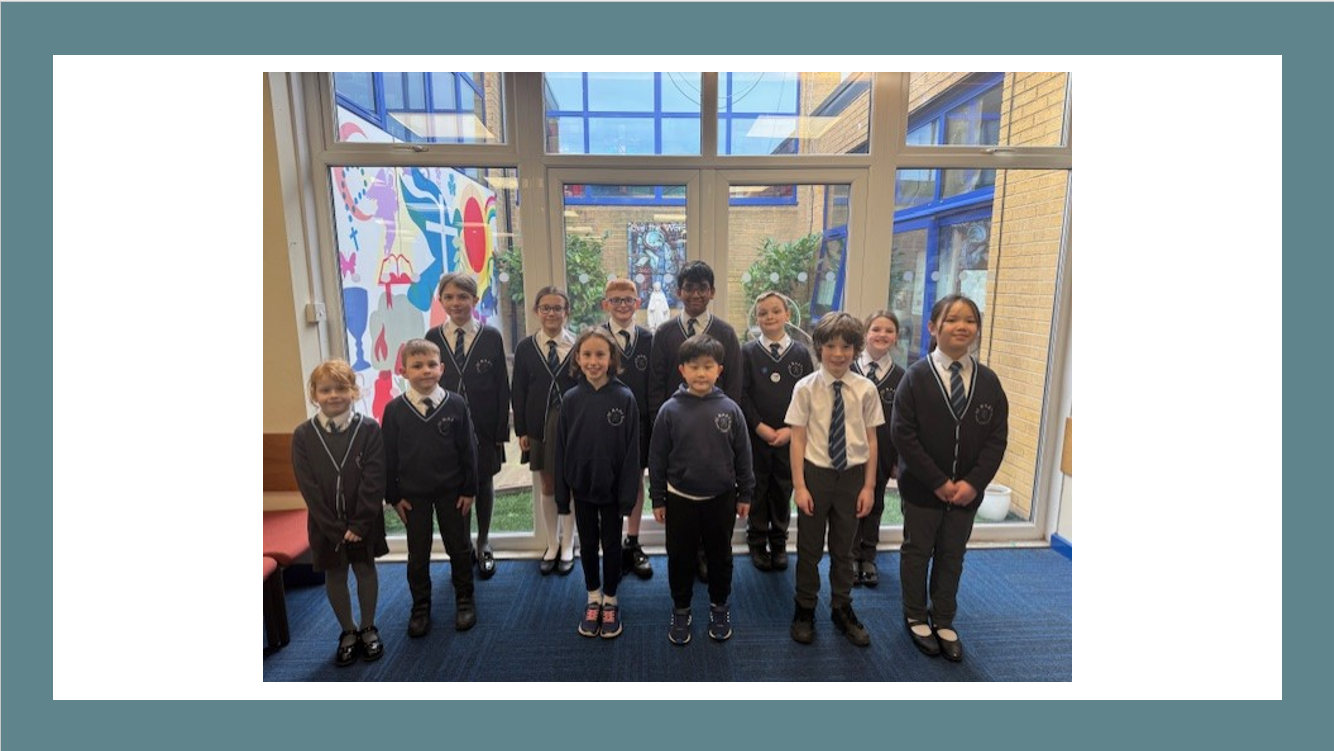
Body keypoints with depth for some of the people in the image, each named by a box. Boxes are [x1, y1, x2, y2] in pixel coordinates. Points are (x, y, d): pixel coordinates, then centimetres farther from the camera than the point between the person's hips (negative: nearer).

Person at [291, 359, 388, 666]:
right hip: (325, 525, 2)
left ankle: (368, 628, 33)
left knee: (365, 570, 14)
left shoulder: (369, 429, -13)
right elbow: (309, 488, -9)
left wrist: (358, 525, -16)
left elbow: (374, 481, -13)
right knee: (334, 576, 14)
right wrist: (336, 528, -12)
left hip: (364, 521, -1)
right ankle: (348, 631, 34)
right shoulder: (303, 435, -8)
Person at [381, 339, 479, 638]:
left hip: (451, 491, 0)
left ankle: (464, 600, 32)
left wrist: (469, 489, -4)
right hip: (412, 494, 1)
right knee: (417, 555, 14)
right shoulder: (394, 409, -8)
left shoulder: (456, 404, -11)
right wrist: (393, 496, -1)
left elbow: (468, 449, -5)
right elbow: (389, 455, -1)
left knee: (459, 548, 13)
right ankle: (421, 606, 33)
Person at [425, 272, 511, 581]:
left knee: (484, 482, 12)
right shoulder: (433, 337, 0)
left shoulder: (491, 336, -4)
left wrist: (501, 429, -6)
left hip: (484, 426, -1)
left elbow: (502, 387, -3)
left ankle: (483, 544, 31)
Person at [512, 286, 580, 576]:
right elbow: (519, 392, 3)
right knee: (548, 487, 12)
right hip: (540, 426, 2)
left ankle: (567, 546, 26)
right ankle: (552, 545, 29)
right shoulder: (525, 348, 2)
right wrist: (521, 430, -1)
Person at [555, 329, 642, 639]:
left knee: (611, 545, 13)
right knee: (588, 545, 17)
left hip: (612, 488, -2)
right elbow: (561, 448, -1)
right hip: (582, 487, 2)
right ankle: (593, 600, 37)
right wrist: (562, 492, -1)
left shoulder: (624, 398, -12)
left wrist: (628, 493, -10)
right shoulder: (571, 399, -6)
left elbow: (631, 449, -10)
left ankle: (610, 602, 33)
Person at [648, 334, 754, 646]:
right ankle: (680, 609, 35)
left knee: (720, 556, 17)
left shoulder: (729, 409, -7)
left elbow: (742, 454, 1)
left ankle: (719, 606, 39)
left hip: (721, 498, 1)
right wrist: (657, 499, -1)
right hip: (680, 499, 0)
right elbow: (657, 457, -3)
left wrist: (745, 494, 4)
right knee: (680, 557, 13)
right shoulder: (670, 410, -9)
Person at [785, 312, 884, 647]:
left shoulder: (866, 389, -6)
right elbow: (798, 439, -8)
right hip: (816, 473, -1)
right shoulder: (806, 388, -11)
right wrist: (799, 485, -8)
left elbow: (871, 440, 0)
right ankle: (805, 609, 36)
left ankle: (842, 609, 42)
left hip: (852, 475, 2)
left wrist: (869, 485, 1)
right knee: (809, 548, 14)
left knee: (843, 548, 20)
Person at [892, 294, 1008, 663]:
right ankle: (916, 618, 32)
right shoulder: (917, 376, -11)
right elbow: (902, 434, -14)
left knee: (952, 556, 16)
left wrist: (974, 482, -11)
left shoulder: (988, 381, -1)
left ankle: (944, 621, 34)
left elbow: (997, 438, -1)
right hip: (922, 488, -3)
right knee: (917, 552, 13)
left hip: (967, 490, 3)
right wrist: (937, 482, -16)